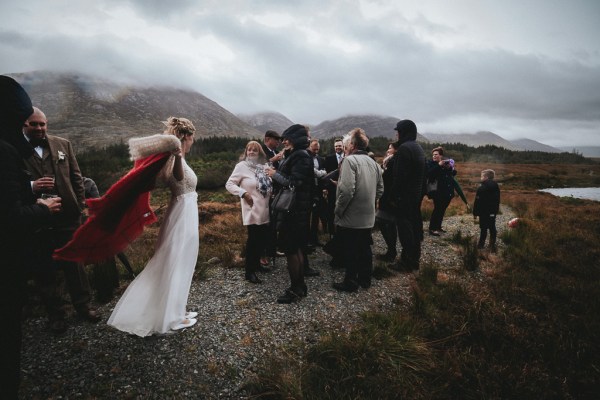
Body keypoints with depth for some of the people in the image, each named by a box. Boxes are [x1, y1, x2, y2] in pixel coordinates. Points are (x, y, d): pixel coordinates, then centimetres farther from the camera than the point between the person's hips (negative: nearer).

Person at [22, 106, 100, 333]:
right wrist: (31, 186, -20)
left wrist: (79, 206, 2)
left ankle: (83, 306, 27)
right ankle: (55, 314, 26)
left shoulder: (63, 145, 6)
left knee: (75, 263, 12)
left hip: (67, 217, 2)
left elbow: (76, 178, 8)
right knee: (44, 271, 11)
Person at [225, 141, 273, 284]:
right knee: (253, 239, -2)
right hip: (252, 210, -6)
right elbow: (229, 184, -9)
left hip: (265, 210, 6)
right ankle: (249, 271, 9)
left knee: (263, 238, 13)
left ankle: (256, 263, 32)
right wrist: (243, 193, -20)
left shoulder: (264, 166, 8)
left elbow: (270, 184, 18)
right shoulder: (242, 166, -7)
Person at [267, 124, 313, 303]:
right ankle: (300, 285, 28)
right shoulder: (295, 155, 13)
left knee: (290, 249, -1)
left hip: (293, 209, -10)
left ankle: (295, 289, 11)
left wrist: (275, 174, -12)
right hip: (294, 208, 10)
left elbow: (293, 183, -22)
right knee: (296, 248, 16)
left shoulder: (300, 157, -16)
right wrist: (276, 173, 3)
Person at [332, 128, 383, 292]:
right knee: (365, 248, 17)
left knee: (349, 251, 5)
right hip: (368, 216, 7)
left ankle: (350, 282, 16)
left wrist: (338, 210, -13)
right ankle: (365, 279, 30)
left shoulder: (350, 160, -15)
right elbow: (380, 189, 14)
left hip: (350, 217, -7)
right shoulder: (373, 162, 9)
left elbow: (347, 190, -23)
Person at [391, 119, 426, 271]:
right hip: (417, 194, 10)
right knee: (414, 225, 14)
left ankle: (407, 262, 1)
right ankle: (414, 259, 23)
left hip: (405, 195, -10)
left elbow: (400, 175, -21)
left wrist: (394, 195, -15)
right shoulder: (418, 148, 15)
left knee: (405, 227, -4)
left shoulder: (404, 148, -16)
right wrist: (420, 192, 20)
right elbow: (423, 174, 18)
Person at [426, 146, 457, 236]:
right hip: (437, 191, -5)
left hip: (447, 191, 6)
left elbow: (454, 173, 9)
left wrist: (451, 167, -10)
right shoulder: (430, 163, -5)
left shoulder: (446, 163, 10)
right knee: (437, 209, -8)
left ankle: (438, 227, 23)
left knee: (442, 210, 12)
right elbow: (429, 173, -22)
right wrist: (438, 165, -23)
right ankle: (432, 229, -3)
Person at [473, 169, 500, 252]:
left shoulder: (482, 188, -15)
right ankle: (492, 246, 10)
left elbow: (477, 202, -14)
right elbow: (498, 200, 14)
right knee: (492, 228, 9)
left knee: (484, 228, 2)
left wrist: (475, 213, -6)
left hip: (484, 212, -5)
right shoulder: (496, 187, 6)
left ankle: (481, 244, 10)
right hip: (493, 211, 5)